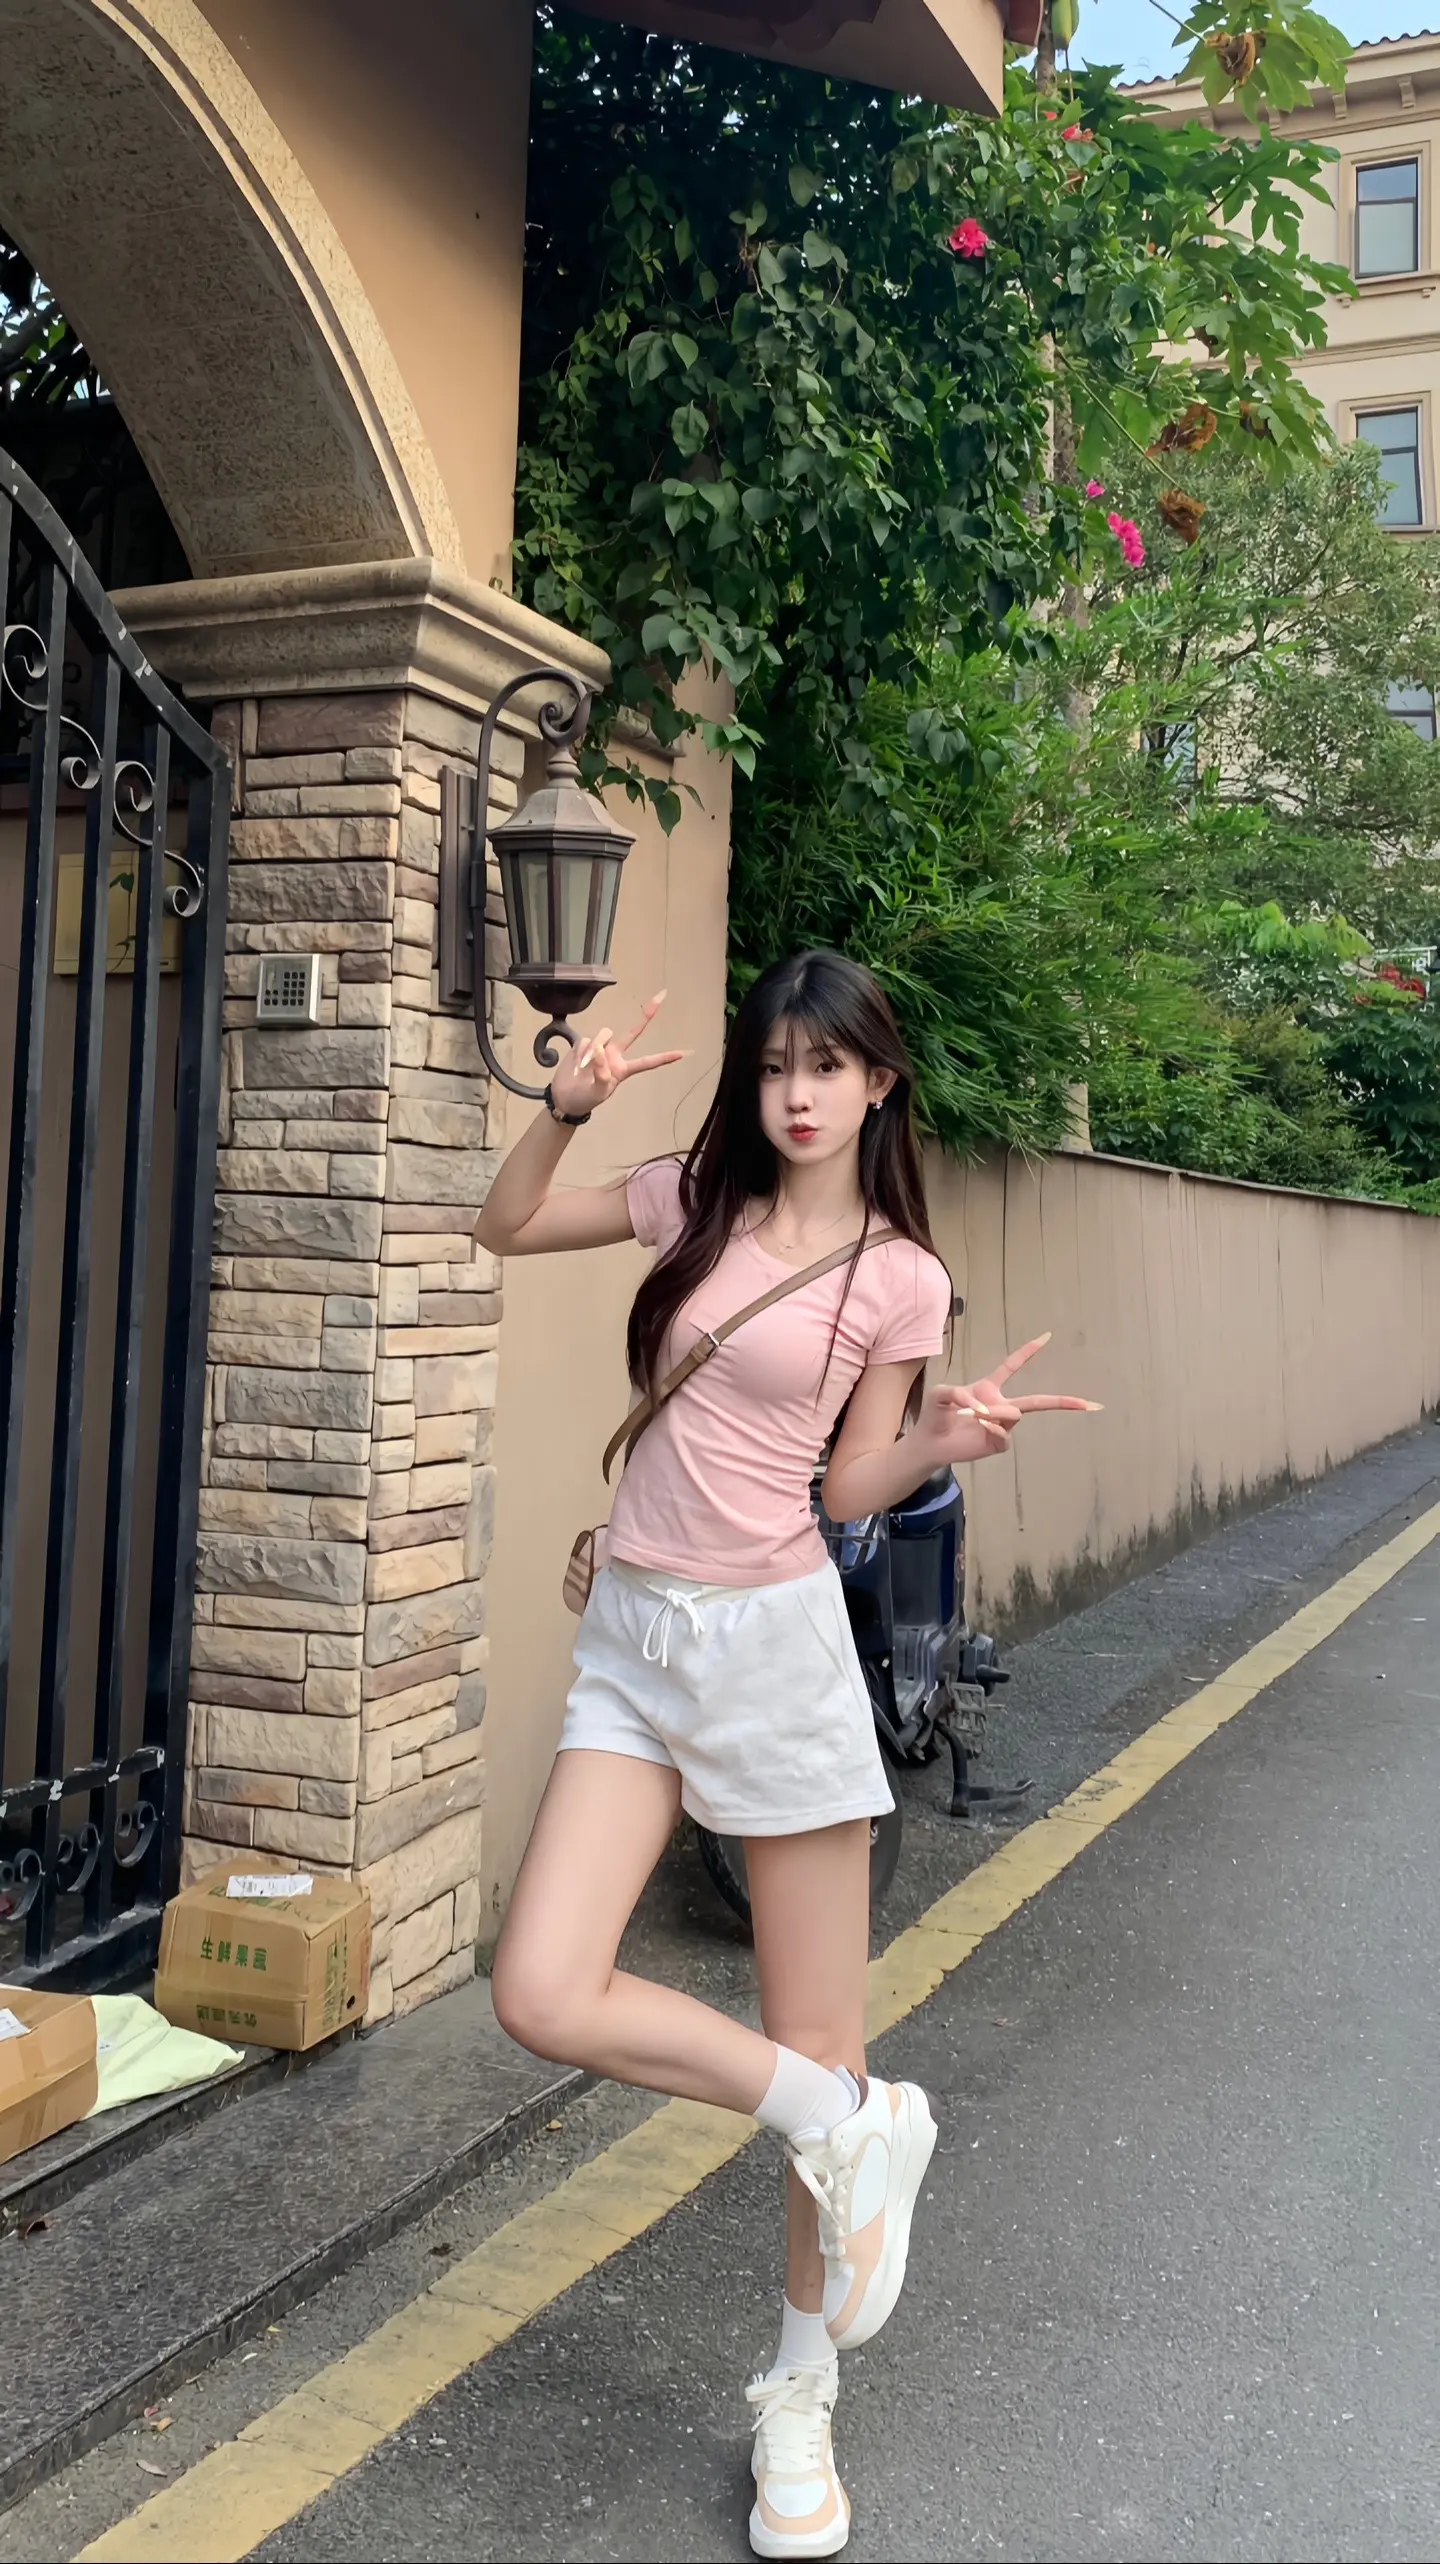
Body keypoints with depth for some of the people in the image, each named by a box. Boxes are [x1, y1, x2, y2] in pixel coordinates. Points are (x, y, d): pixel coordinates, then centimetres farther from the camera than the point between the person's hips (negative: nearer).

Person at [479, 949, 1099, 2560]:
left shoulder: (899, 1275, -2)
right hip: (634, 1637, 4)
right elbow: (506, 1230, 15)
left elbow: (849, 1490, 1)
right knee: (544, 1996, -12)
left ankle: (801, 2401, 28)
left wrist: (944, 1444, -19)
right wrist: (565, 1111, -1)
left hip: (777, 1640, -3)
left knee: (818, 2045, 4)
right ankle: (852, 2132, 10)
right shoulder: (694, 1202, 7)